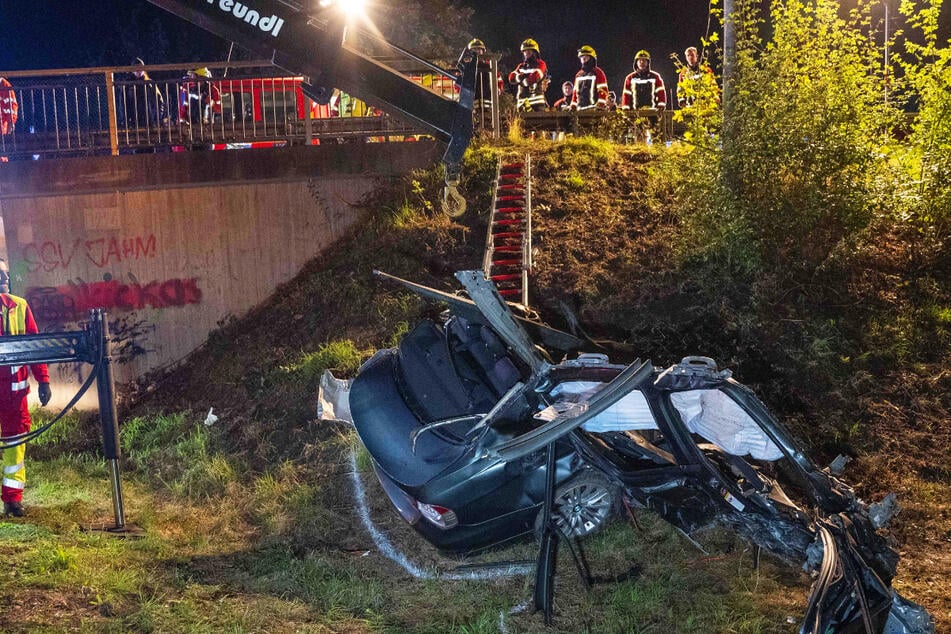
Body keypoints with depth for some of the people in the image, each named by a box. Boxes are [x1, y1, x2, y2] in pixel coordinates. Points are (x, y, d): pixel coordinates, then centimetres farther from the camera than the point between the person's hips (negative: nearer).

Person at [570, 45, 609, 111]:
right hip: (580, 110, 7)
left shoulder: (598, 73, -2)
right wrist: (573, 107, 16)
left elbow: (603, 91, -9)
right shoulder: (578, 75, 20)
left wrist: (600, 107, -18)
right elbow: (575, 93, 23)